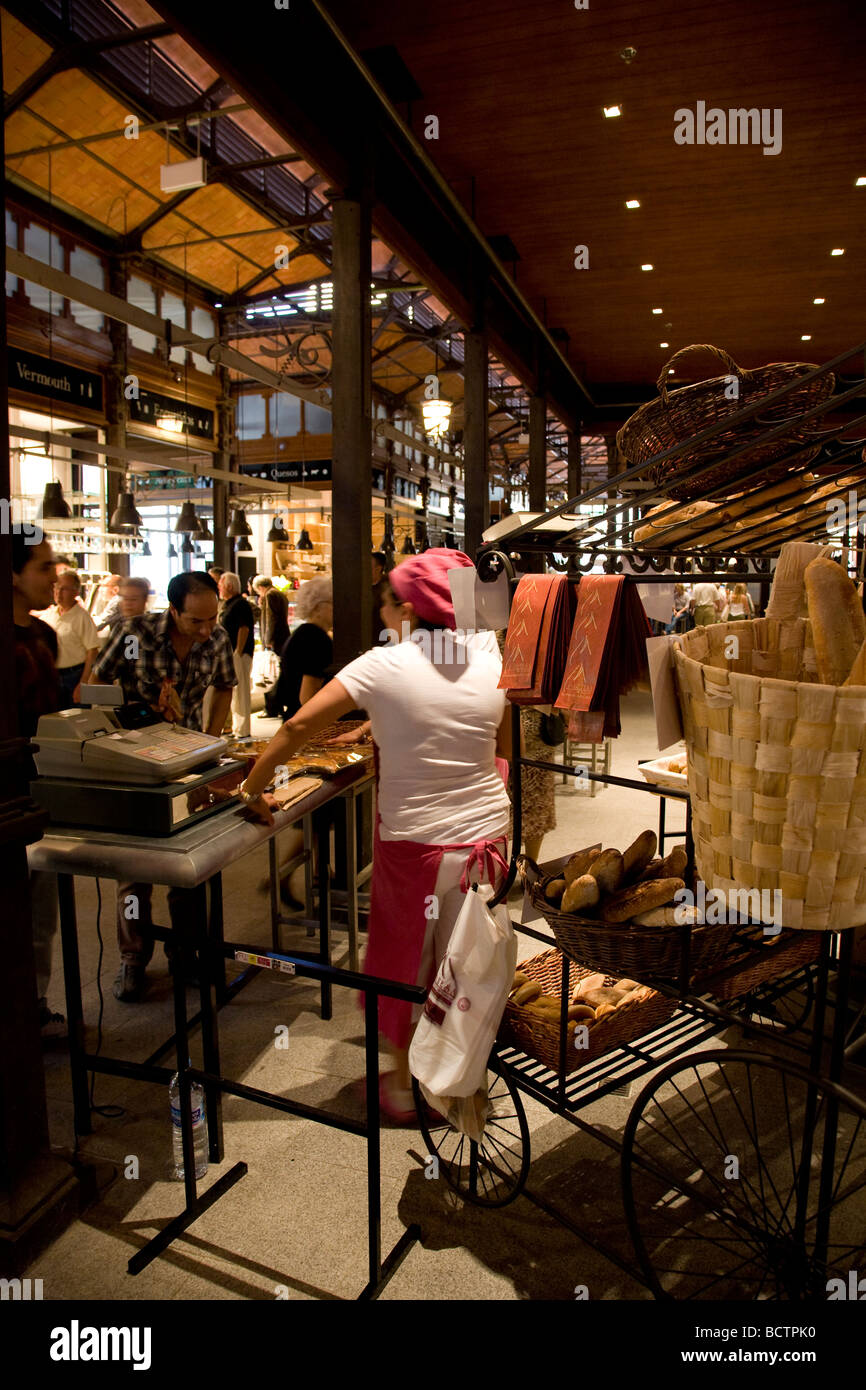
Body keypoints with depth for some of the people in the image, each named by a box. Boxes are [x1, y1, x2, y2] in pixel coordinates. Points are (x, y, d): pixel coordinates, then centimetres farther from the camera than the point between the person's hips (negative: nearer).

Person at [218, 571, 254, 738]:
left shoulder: (240, 604, -12)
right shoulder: (228, 604, 19)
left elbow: (244, 629, -19)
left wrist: (237, 653, -22)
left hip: (239, 655, -10)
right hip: (229, 654, 10)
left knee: (239, 691, -7)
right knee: (233, 692, 15)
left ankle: (242, 731, -3)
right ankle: (236, 727, 24)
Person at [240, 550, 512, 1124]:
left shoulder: (384, 665, -13)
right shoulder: (491, 660, -2)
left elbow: (300, 726, -14)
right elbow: (505, 749, 9)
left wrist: (255, 789, -3)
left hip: (411, 839, -3)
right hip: (485, 833, 4)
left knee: (405, 959, 18)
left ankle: (405, 1085, 34)